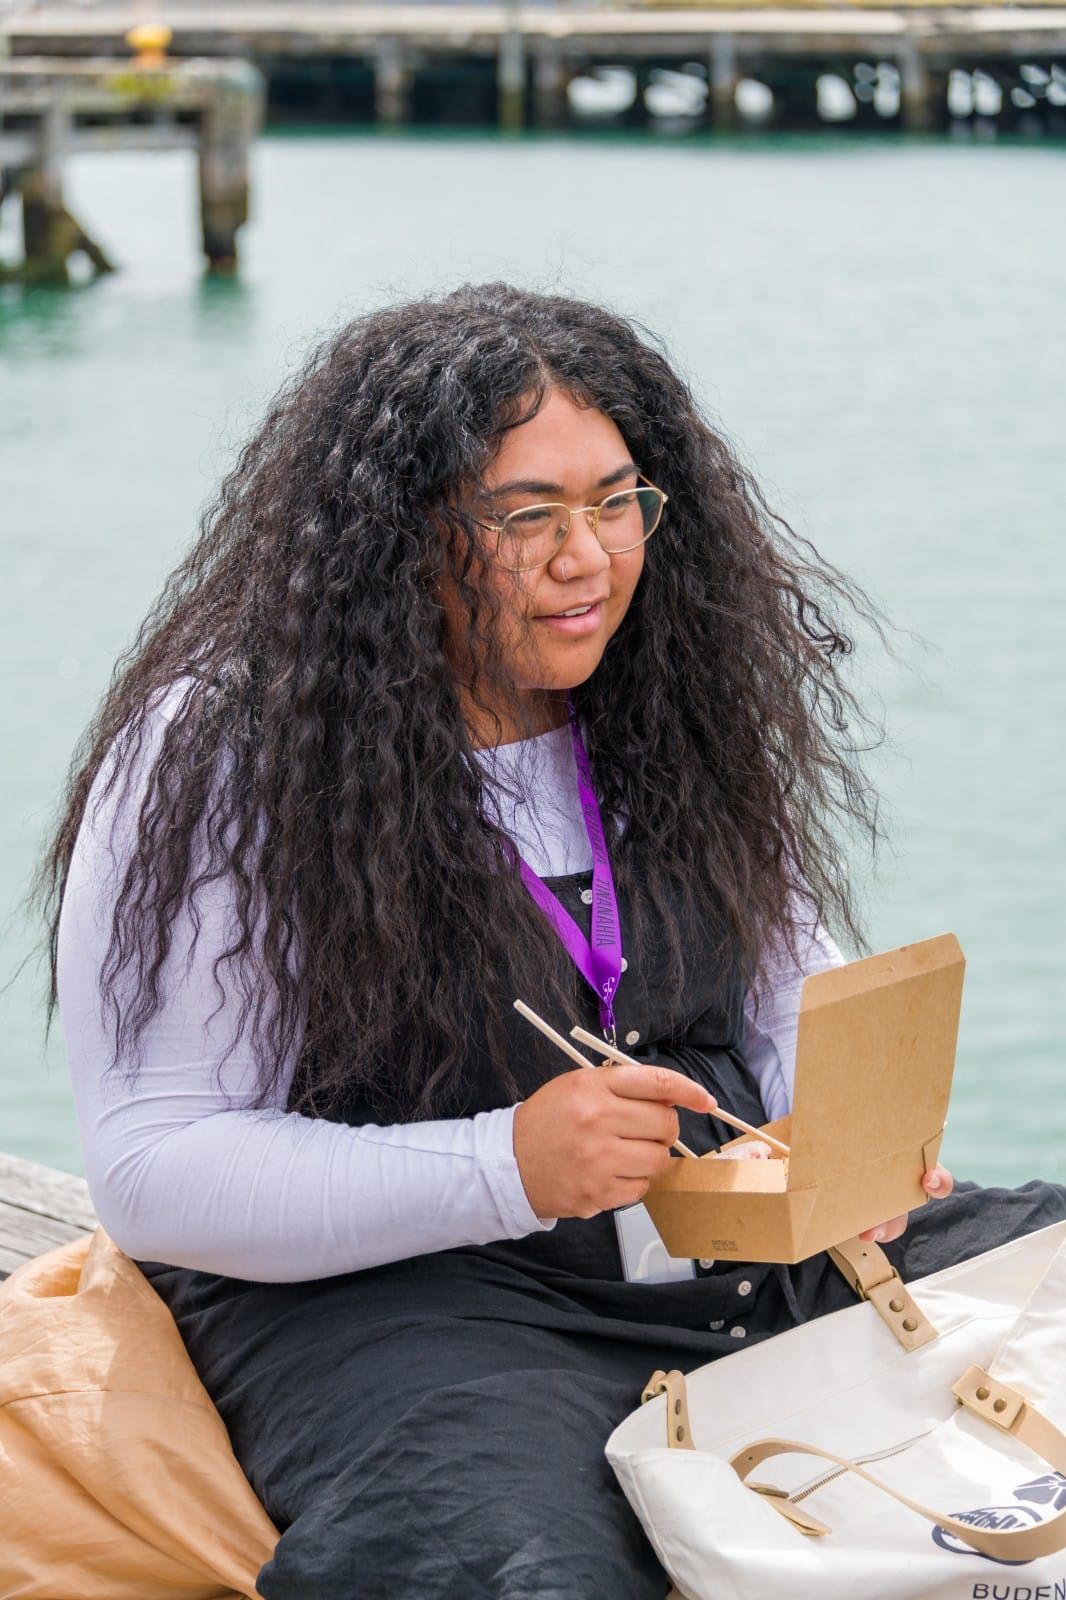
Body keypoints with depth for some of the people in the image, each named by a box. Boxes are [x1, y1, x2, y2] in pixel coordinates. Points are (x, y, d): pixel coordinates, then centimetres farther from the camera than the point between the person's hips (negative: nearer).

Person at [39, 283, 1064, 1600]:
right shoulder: (216, 760, -9)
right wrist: (508, 1169, -23)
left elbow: (798, 993, 21)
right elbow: (154, 1172, -12)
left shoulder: (686, 702, 10)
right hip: (396, 1285, -7)